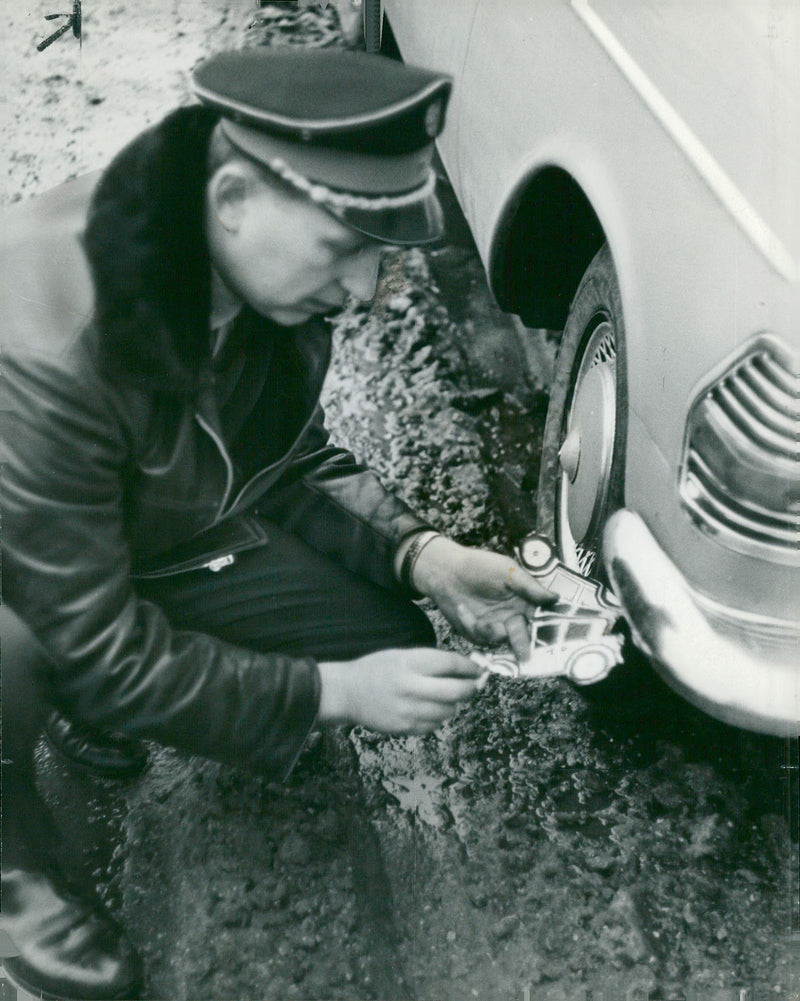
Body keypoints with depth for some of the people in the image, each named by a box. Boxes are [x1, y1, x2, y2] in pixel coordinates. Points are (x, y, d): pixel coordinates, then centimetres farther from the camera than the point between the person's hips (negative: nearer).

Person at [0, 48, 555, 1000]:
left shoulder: (272, 285, -16)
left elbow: (295, 463, 0)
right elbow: (102, 653, -29)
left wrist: (423, 555, -17)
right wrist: (334, 692, -26)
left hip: (156, 540, 6)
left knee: (388, 647, -7)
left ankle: (81, 709, 10)